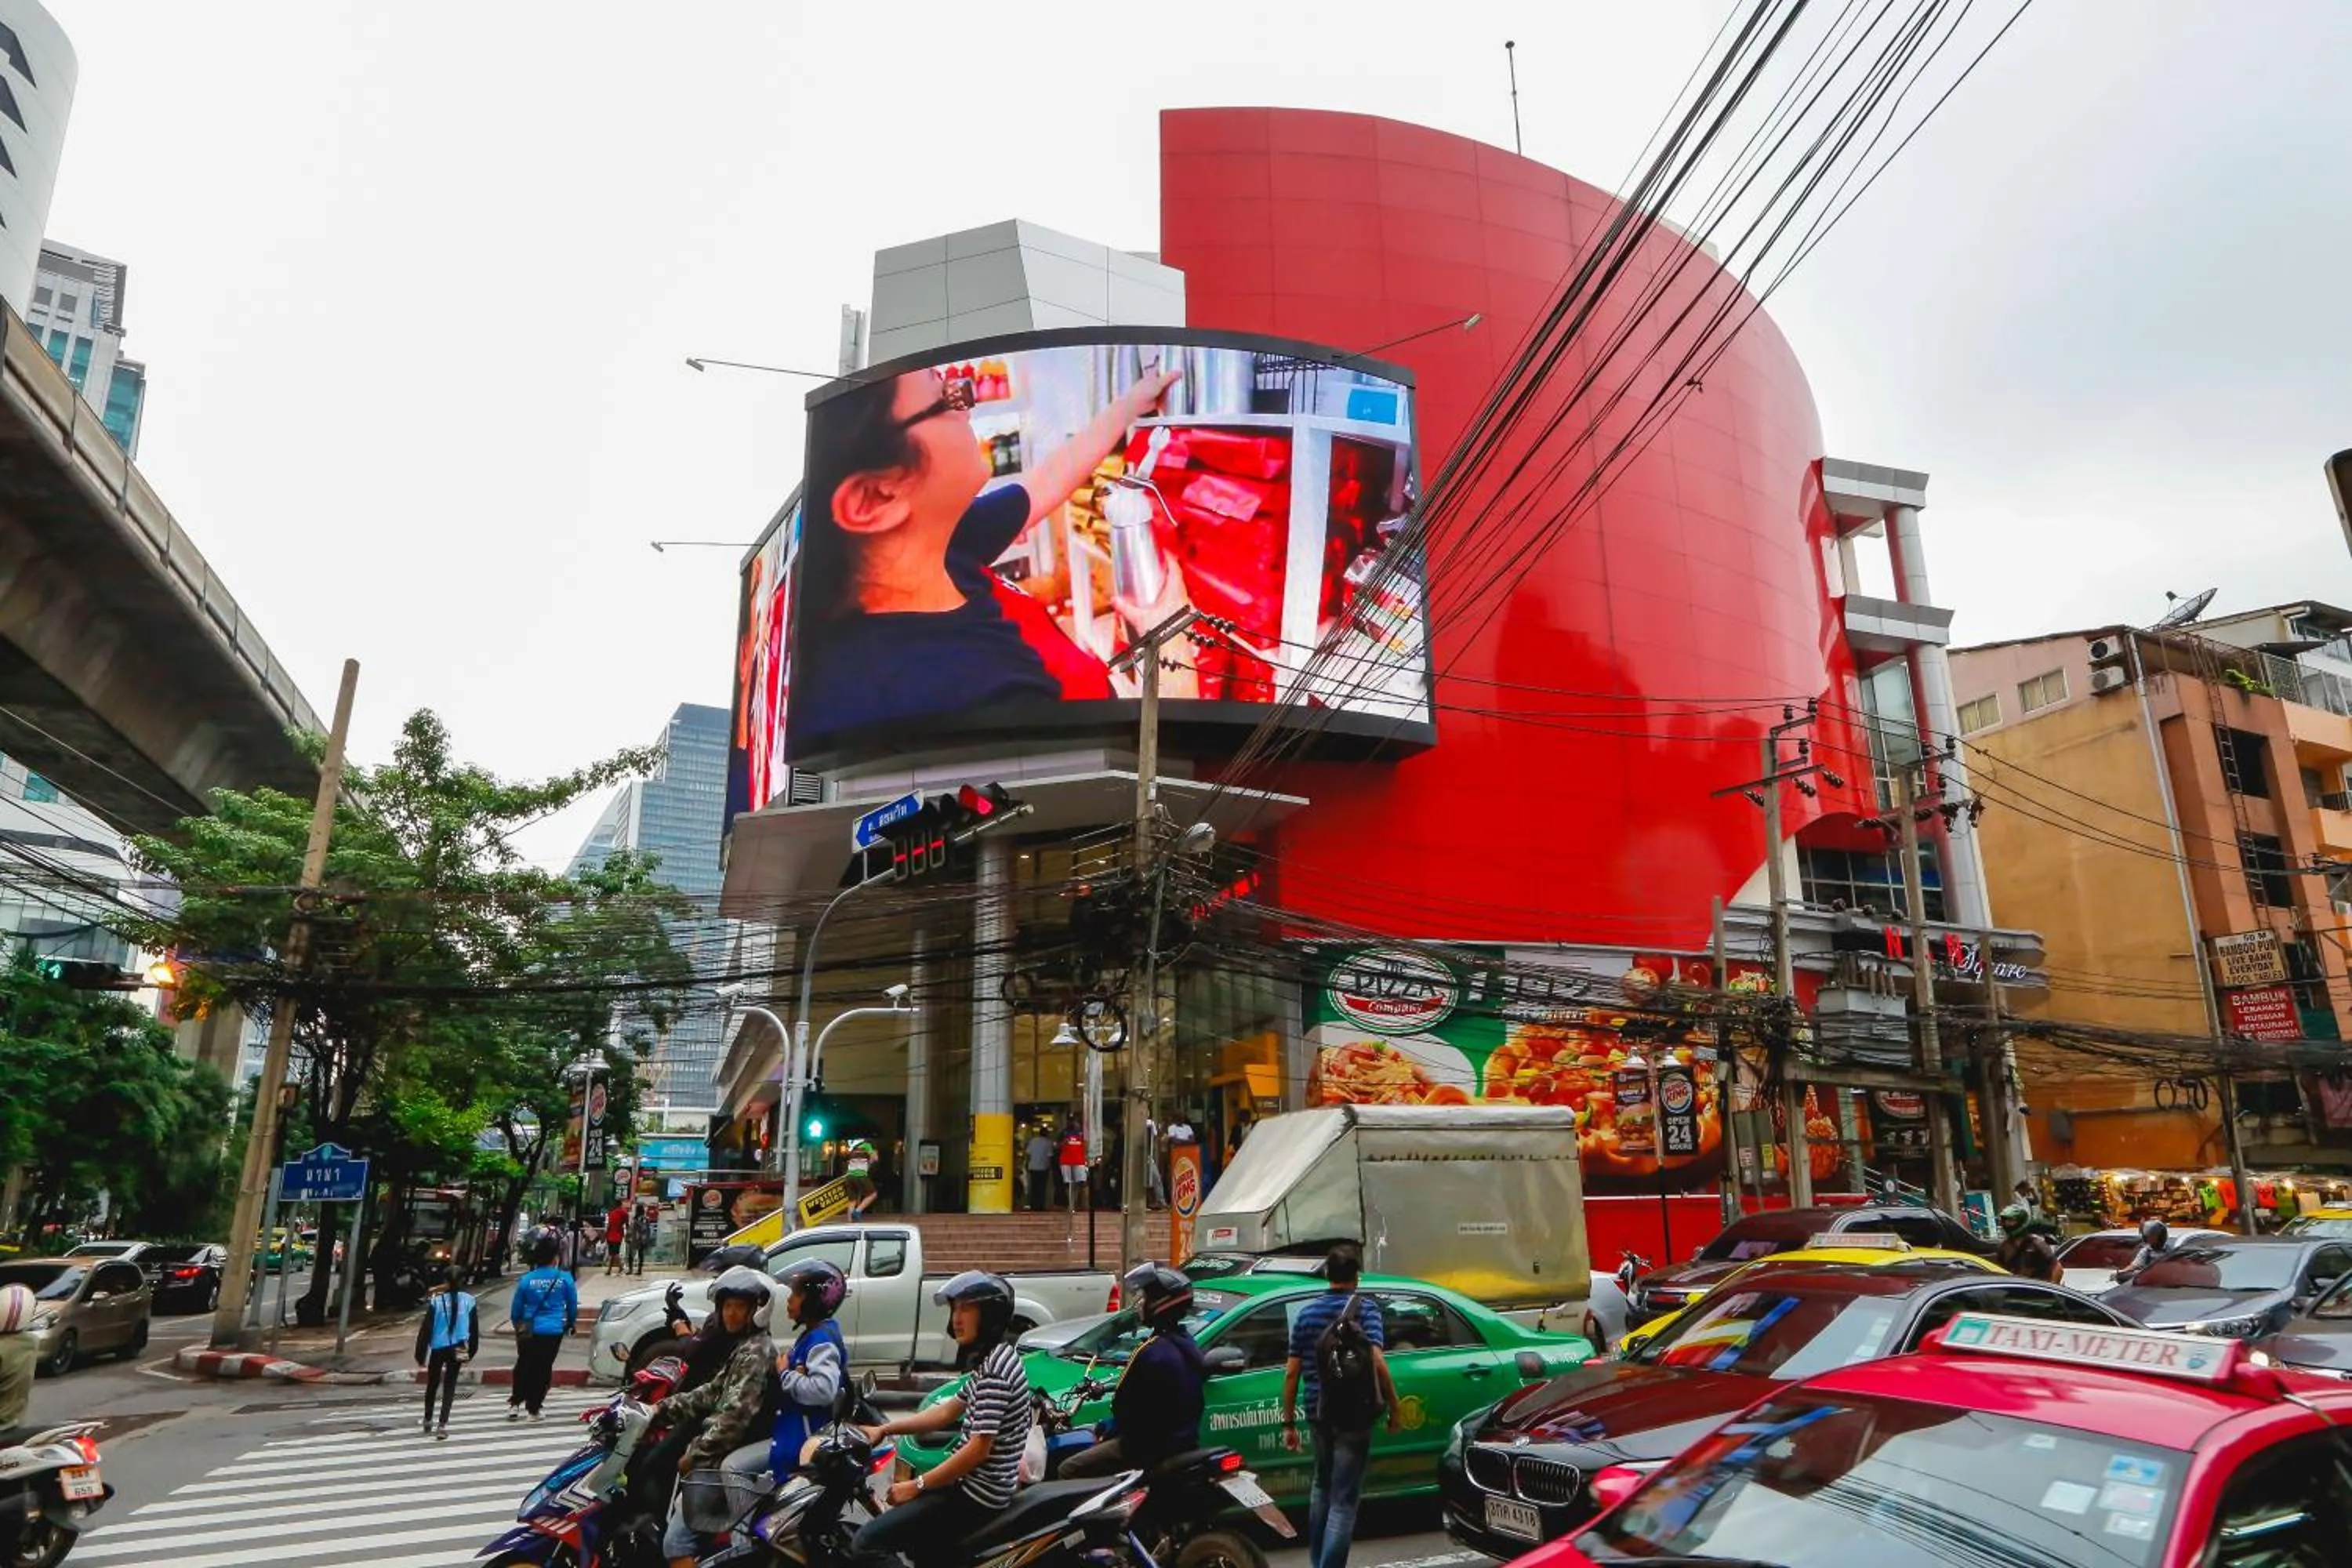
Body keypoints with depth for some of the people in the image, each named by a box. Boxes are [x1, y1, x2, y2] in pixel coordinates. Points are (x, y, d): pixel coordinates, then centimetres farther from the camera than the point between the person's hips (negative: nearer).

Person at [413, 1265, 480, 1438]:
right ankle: (443, 1425, -2)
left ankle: (428, 1422, 34)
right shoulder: (468, 1300, -2)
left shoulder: (436, 1301, -11)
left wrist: (421, 1355, -2)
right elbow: (474, 1328, 4)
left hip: (438, 1349, -1)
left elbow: (426, 1329, -10)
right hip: (458, 1349, 1)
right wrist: (470, 1352, 14)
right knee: (449, 1386, 7)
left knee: (432, 1385, 19)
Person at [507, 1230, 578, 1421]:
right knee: (543, 1369, 10)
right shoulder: (565, 1279, -8)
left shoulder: (526, 1280, -7)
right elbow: (573, 1305, 5)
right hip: (553, 1332, -1)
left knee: (524, 1367, 19)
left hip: (529, 1331, 1)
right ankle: (533, 1409, 14)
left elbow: (515, 1308, 5)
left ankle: (515, 1404, 18)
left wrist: (517, 1324, 25)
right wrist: (571, 1323, 23)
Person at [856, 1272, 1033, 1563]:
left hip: (977, 1494, -10)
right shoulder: (990, 1359, 10)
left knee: (867, 1542, -14)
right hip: (974, 1484, 10)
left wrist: (917, 1486, -17)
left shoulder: (995, 1367, -21)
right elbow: (947, 1412, 17)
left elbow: (979, 1449, -24)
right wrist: (884, 1429, 12)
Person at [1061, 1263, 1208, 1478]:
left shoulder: (1151, 1351, -22)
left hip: (1151, 1446, -9)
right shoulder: (1188, 1345, 6)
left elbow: (1124, 1404, -18)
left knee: (1070, 1470, -5)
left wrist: (1108, 1429, 1)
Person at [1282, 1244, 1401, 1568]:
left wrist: (1288, 1423, 10)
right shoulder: (1365, 1308, -7)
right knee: (1344, 1499, 0)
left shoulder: (1306, 1313, 6)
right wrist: (1394, 1406, -8)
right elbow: (1377, 1362, -19)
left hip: (1319, 1413, 5)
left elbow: (1292, 1372, 5)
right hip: (1354, 1415, -5)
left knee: (1322, 1486, 25)